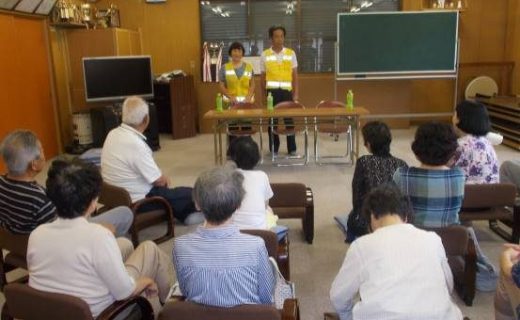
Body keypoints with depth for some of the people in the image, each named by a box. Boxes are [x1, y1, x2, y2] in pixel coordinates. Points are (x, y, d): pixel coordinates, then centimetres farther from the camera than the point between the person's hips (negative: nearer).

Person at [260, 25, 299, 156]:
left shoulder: (291, 53, 5)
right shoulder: (265, 55, 3)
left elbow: (295, 75, 6)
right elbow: (263, 77, 8)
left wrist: (296, 94, 1)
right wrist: (264, 95, 7)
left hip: (286, 92, 0)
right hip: (272, 92, 0)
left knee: (289, 120, 3)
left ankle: (292, 149, 14)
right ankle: (274, 149, 15)